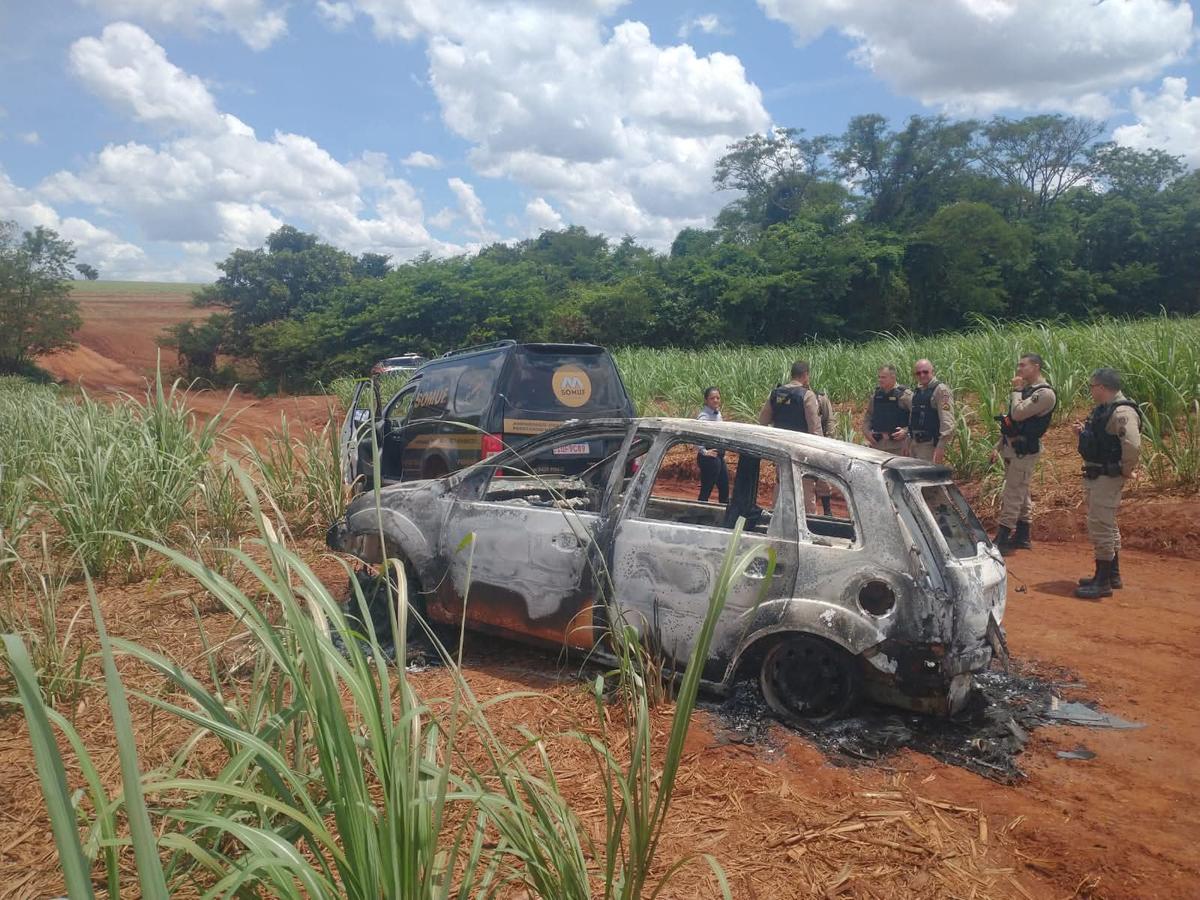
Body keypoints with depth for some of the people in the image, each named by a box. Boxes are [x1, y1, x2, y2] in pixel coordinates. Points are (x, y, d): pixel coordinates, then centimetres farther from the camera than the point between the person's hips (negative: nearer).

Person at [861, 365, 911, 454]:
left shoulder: (904, 394, -6)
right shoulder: (876, 395, 11)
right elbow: (868, 416, 19)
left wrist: (906, 431, -17)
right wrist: (866, 431, 4)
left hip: (897, 444, -5)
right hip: (877, 443, 5)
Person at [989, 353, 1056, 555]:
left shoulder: (1045, 393, -15)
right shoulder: (1026, 390, 15)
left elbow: (1018, 414, -25)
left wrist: (1016, 390, -12)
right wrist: (999, 446, 18)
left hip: (1024, 450, -9)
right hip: (1012, 448, 9)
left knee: (1012, 494, -10)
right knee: (1021, 493, 15)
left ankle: (1002, 540, -10)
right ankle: (1022, 537, 23)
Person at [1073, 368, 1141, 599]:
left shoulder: (1122, 412, -21)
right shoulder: (1103, 409, 12)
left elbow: (1133, 445, -33)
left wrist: (1125, 469, -21)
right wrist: (1083, 431, 4)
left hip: (1108, 477, -11)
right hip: (1095, 475, 11)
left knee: (1100, 528, -7)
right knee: (1107, 527, 19)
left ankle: (1102, 583, 0)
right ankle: (1112, 575, 32)